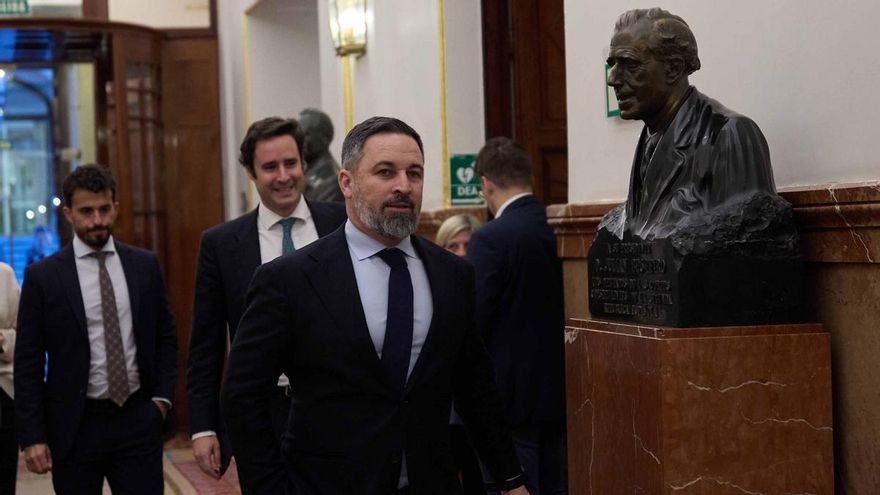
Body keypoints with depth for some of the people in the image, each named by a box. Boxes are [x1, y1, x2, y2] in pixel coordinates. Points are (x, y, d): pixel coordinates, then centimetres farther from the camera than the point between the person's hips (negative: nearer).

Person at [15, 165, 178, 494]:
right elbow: (28, 364, -2)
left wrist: (163, 396, 2)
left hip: (138, 421, 2)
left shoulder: (145, 265, 5)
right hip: (74, 426, -1)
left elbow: (166, 337, 14)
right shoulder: (42, 276, -2)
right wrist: (32, 438, -6)